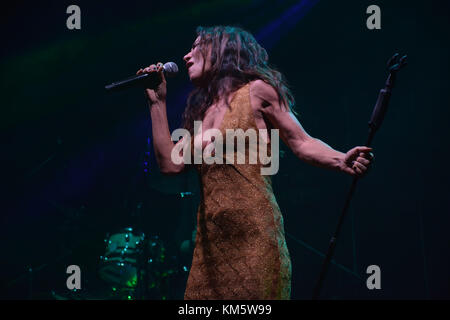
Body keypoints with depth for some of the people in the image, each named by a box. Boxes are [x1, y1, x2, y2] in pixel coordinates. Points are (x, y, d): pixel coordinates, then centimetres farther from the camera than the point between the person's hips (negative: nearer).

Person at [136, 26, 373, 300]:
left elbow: (302, 143, -2)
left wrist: (340, 161, -22)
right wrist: (158, 103, 16)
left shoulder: (256, 92, 2)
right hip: (212, 240, 6)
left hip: (253, 233, -6)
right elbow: (170, 164, 12)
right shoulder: (201, 111, 20)